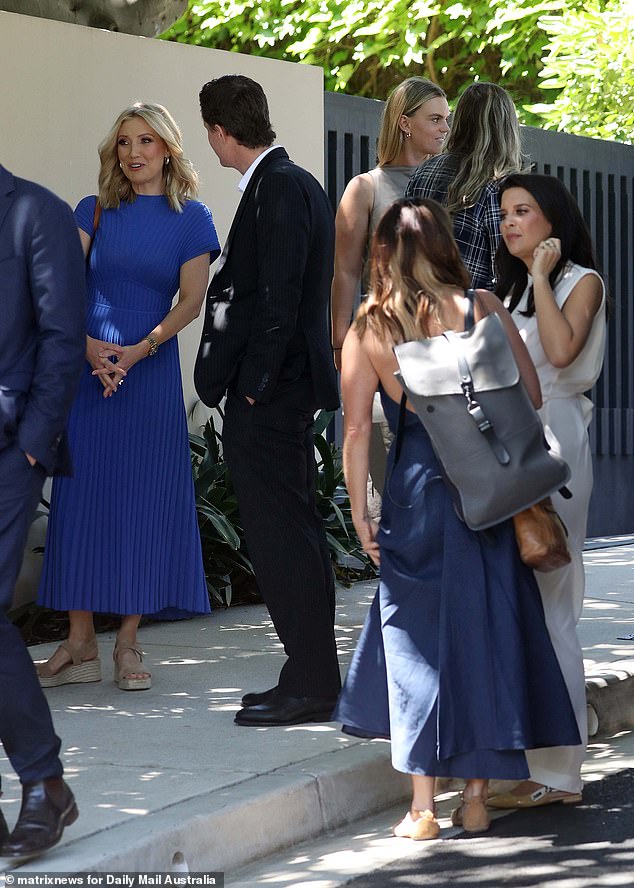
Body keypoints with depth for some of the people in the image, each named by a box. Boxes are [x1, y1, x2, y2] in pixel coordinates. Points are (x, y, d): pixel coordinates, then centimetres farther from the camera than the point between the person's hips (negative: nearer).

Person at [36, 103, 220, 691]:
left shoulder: (191, 219, 4)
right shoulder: (95, 210, 8)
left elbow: (190, 301, -2)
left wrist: (138, 351, -15)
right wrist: (88, 345, -16)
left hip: (151, 372, -1)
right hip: (86, 365, 1)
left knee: (141, 499, 0)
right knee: (79, 494, -1)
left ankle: (128, 643, 7)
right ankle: (80, 645, 4)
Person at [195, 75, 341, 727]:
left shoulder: (278, 188, -14)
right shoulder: (296, 183, 16)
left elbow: (277, 299, -20)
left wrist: (253, 385, -17)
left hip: (268, 396, -10)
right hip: (283, 391, 10)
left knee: (282, 537, -5)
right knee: (294, 535, 13)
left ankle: (308, 685, -1)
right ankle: (312, 678, 19)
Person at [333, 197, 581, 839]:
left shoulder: (367, 329, -1)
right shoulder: (481, 307, -1)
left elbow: (357, 430, -3)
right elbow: (531, 396, 0)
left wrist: (360, 511, 3)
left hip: (413, 491, 0)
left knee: (416, 635, 7)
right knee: (484, 627, 10)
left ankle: (422, 807, 4)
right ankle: (476, 797, 14)